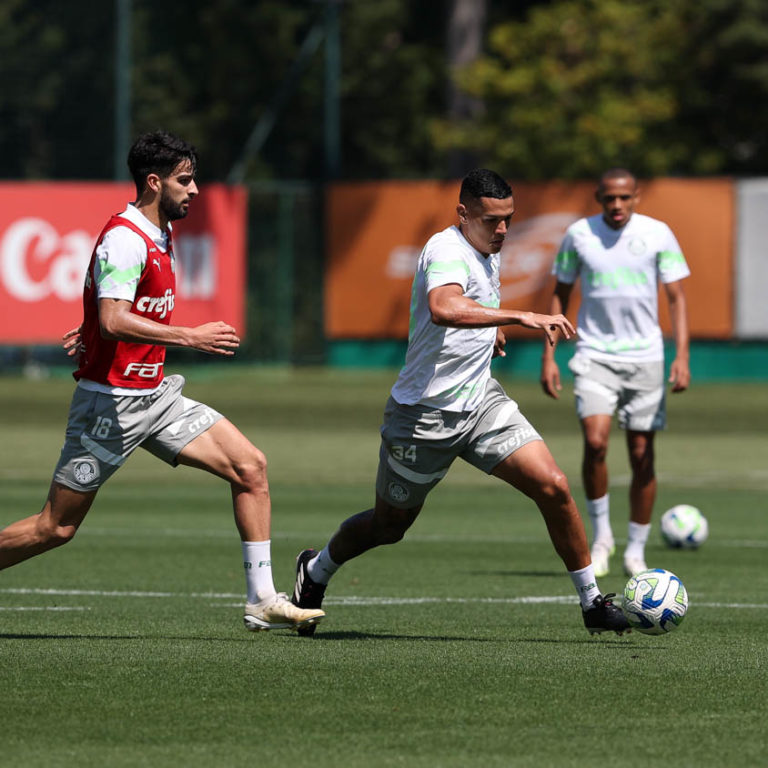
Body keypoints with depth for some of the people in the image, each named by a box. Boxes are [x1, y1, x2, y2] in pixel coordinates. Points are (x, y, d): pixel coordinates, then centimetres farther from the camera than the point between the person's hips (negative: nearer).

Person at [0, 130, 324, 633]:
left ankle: (262, 600, -1)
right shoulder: (125, 239, -18)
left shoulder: (160, 234, 12)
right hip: (111, 401, -9)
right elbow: (114, 322, -30)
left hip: (155, 395, 9)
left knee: (251, 465, -3)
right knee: (56, 528, -4)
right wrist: (190, 337, -29)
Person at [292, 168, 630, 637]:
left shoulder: (488, 252, 7)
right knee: (389, 525, 12)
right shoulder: (448, 251, -22)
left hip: (481, 400, 7)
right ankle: (316, 572, 40)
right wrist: (520, 317, -49)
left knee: (553, 486, -12)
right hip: (424, 414, -7)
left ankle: (592, 601, -2)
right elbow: (444, 308, -45)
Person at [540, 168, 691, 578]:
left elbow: (676, 297, 0)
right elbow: (560, 294, 10)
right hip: (594, 356, 0)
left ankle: (636, 550, 16)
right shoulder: (579, 234, 0)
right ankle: (600, 533, -1)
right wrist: (548, 356, 4)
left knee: (642, 456, 2)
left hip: (644, 358, 0)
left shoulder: (658, 234, -2)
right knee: (595, 441, -20)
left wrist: (682, 356, -12)